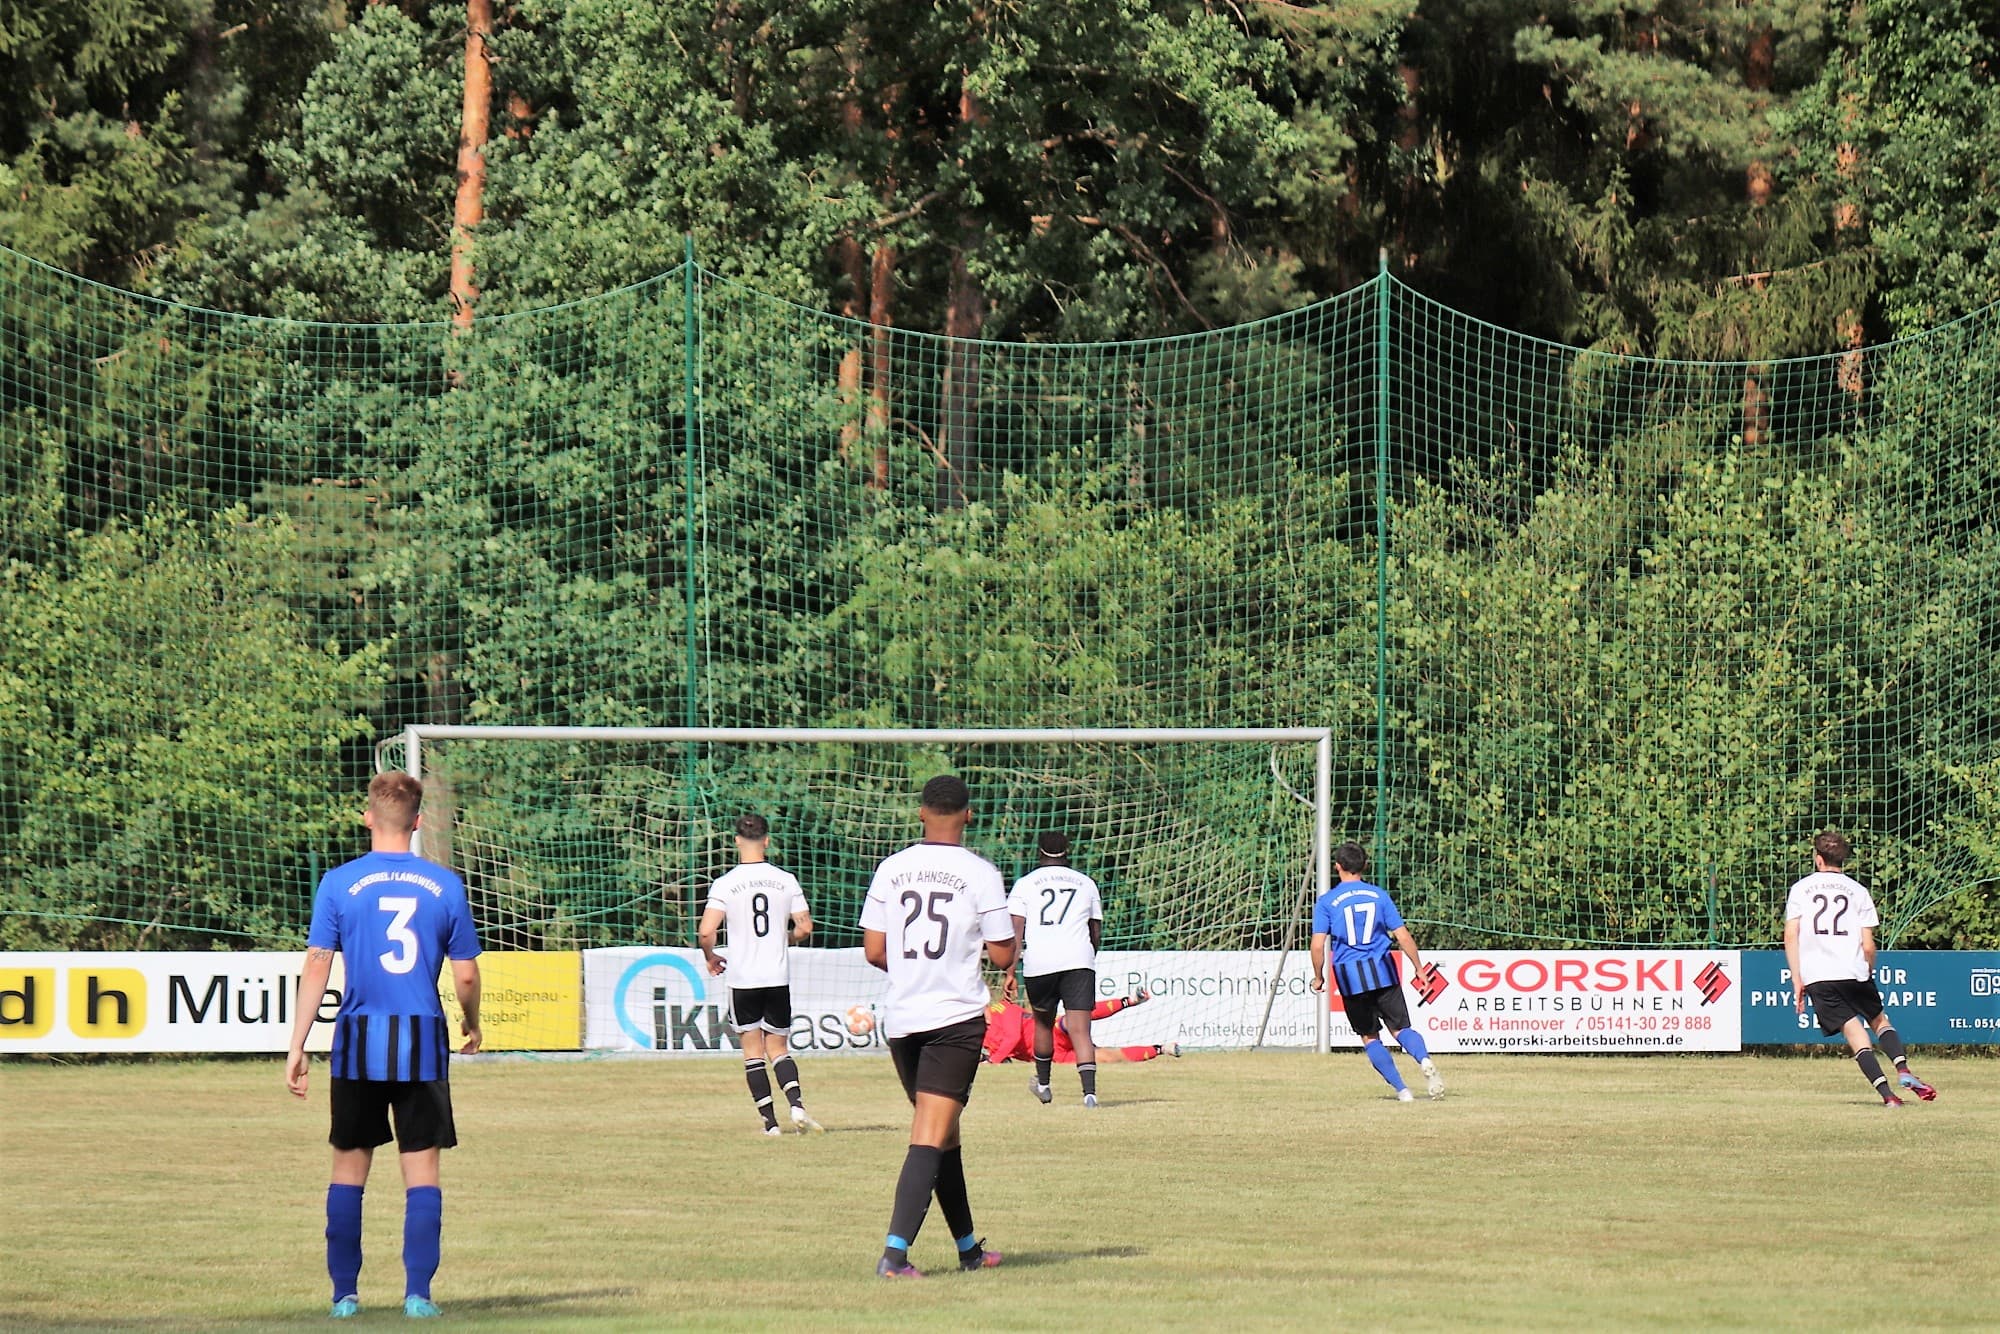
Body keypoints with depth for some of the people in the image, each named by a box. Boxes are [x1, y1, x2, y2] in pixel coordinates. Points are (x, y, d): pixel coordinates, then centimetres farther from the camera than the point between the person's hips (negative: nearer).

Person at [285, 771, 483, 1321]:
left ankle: (344, 1293, 11)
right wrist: (471, 1026, 23)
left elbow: (316, 968, -5)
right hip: (422, 1041, 0)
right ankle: (417, 1292, -2)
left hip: (358, 1043, 0)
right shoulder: (445, 885, 1)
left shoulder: (339, 883, -2)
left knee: (349, 1168, 10)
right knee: (422, 1170, 3)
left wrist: (297, 1047, -2)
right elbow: (466, 974, 4)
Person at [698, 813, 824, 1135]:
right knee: (778, 1048, 11)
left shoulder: (725, 884, -7)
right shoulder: (786, 881, -1)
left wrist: (711, 957, 7)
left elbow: (706, 932, -14)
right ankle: (796, 1103, -14)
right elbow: (804, 928, 0)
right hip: (778, 976, 2)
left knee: (753, 1050, 7)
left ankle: (770, 1121, 2)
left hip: (743, 978, -2)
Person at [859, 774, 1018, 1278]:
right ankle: (895, 1251, -21)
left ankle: (970, 1249, 26)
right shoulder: (980, 873, -8)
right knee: (931, 1139, -8)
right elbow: (1003, 955, -6)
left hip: (901, 1018, 4)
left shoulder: (891, 869, 2)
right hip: (956, 1017, -4)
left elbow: (874, 951, 3)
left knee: (942, 1136, 17)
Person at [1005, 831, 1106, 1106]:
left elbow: (1015, 930, -1)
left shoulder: (1025, 884, 9)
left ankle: (1043, 1084, 37)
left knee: (1042, 1023, 21)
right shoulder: (1086, 884, 15)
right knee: (1080, 1030, -7)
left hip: (1038, 963, 0)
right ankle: (1089, 1090, -23)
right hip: (1079, 962, 0)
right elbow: (1096, 931, 23)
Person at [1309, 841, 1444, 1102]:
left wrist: (1318, 977, 8)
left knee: (1369, 1036, 11)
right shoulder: (1379, 895, 5)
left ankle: (1401, 1089, 2)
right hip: (1383, 972, 1)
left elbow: (1318, 944, -7)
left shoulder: (1327, 901, -1)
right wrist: (1420, 970, 13)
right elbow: (1403, 937, 3)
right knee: (1401, 1028, 6)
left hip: (1350, 978, -1)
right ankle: (1424, 1060, -25)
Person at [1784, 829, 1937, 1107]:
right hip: (1854, 973, 0)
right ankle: (1903, 1070, -8)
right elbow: (1868, 945, 3)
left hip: (1818, 977, 0)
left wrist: (1797, 980, 4)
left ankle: (1886, 1093, -14)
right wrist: (1868, 975, 19)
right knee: (1879, 1020, 17)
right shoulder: (1857, 891, 8)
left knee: (1854, 1031, -2)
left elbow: (1791, 936, 1)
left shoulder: (1800, 889, 8)